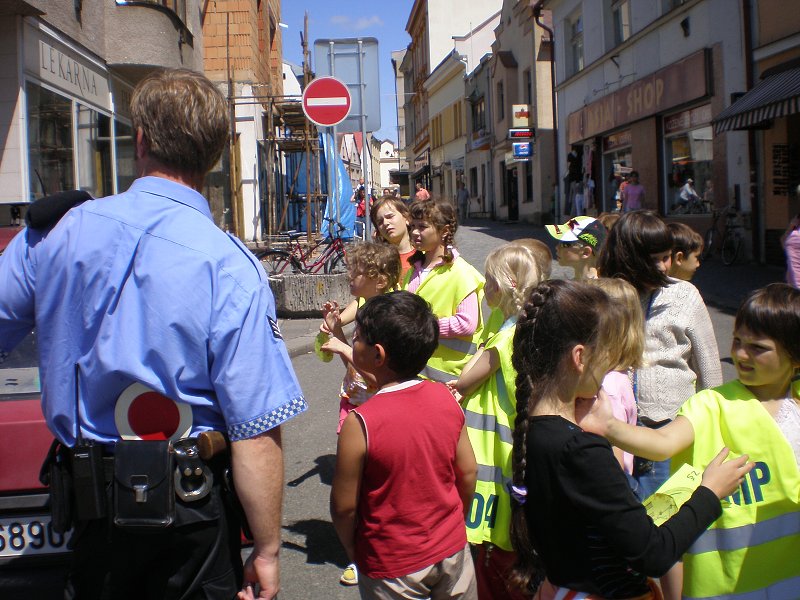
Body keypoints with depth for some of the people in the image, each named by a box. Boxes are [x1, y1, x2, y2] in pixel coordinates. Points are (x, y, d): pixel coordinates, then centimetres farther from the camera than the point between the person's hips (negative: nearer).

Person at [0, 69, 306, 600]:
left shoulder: (52, 233, -8)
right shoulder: (231, 267, -20)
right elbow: (256, 432, -21)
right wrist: (266, 549, -12)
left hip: (86, 499, 3)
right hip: (189, 512, -3)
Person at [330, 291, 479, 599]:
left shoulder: (360, 424, -24)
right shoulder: (446, 398, -11)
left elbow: (344, 507, -16)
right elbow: (468, 473, -1)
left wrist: (353, 550, 3)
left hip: (393, 567, -4)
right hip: (452, 551, 4)